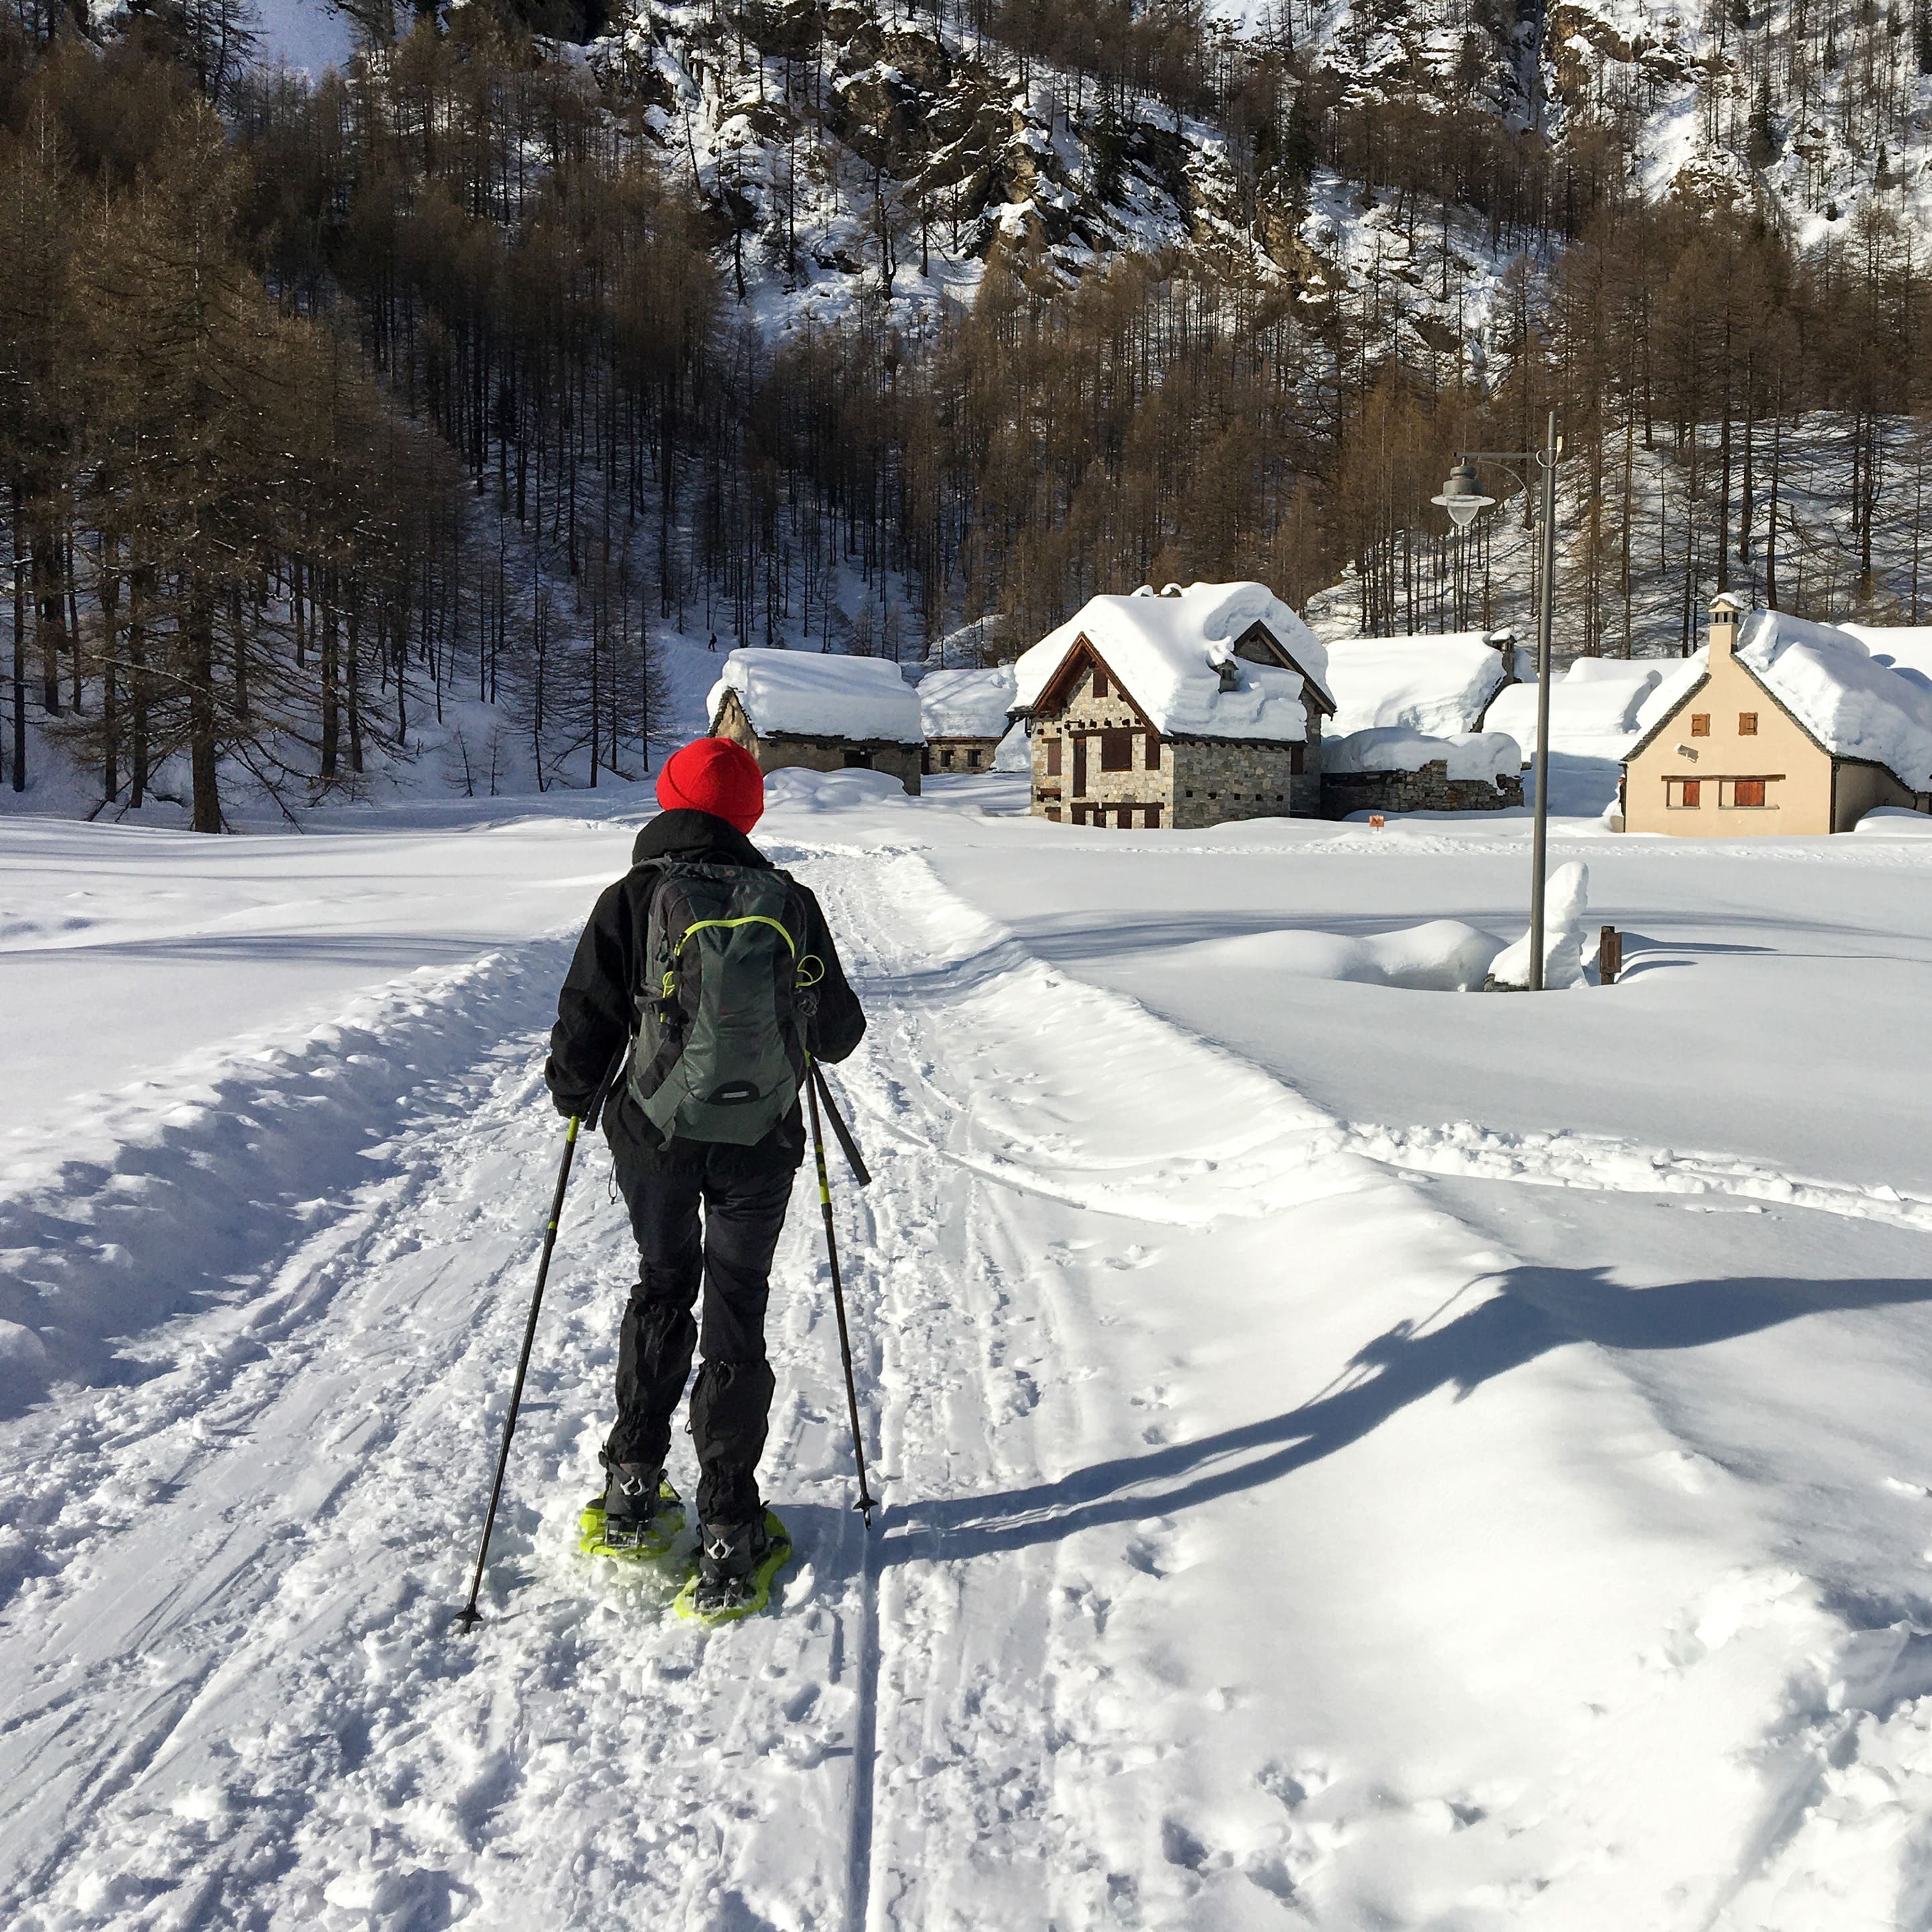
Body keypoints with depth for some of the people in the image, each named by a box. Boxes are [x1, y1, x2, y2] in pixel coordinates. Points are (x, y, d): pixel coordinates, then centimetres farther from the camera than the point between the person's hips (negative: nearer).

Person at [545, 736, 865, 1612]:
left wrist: (572, 1093, 13)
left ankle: (633, 1481, 24)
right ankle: (727, 1528, 11)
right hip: (761, 1143, 0)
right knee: (737, 1311, 10)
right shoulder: (790, 902, -2)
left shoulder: (633, 899, -8)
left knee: (663, 1285, 22)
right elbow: (839, 1031, 7)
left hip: (656, 1133, 0)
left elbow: (586, 1025, -8)